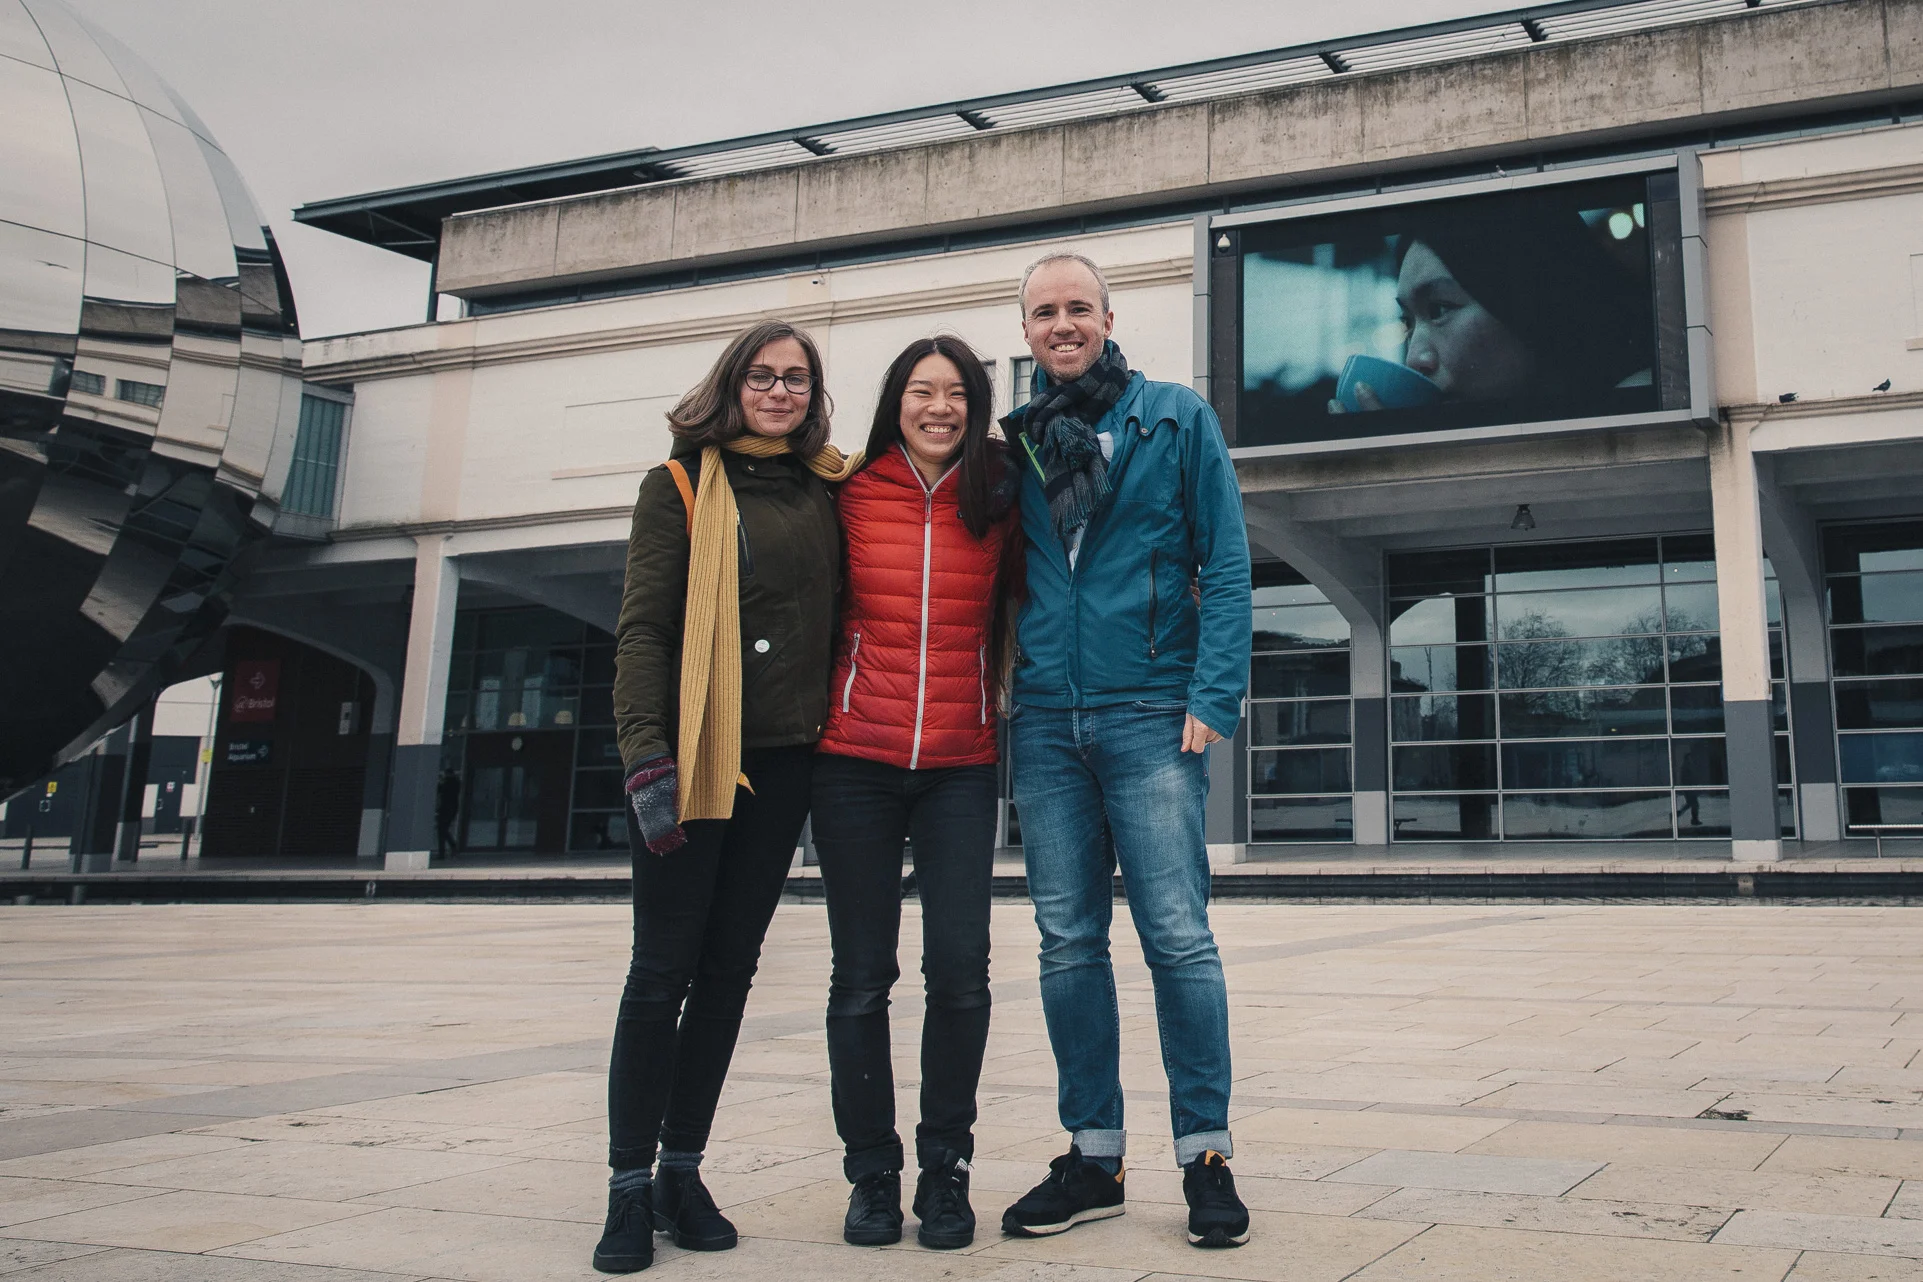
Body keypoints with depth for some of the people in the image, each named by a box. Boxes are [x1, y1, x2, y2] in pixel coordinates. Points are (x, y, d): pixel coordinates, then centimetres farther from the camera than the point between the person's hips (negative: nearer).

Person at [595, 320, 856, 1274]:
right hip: (692, 755, -3)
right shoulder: (682, 486, 2)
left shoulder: (826, 494, 12)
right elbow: (642, 626, -5)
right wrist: (646, 754, -15)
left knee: (729, 967, 8)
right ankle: (631, 1186, 6)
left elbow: (838, 617, 19)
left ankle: (683, 1171, 18)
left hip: (783, 760, 4)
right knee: (663, 969, -3)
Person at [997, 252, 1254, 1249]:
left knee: (1178, 935, -5)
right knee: (1068, 940, 6)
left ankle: (1205, 1155, 6)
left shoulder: (1177, 420, 4)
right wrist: (1000, 689, 7)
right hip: (1044, 720, 4)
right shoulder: (1014, 441, 13)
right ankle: (1092, 1156, 16)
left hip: (1150, 715, -3)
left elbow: (1224, 564, -1)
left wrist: (1214, 696, -11)